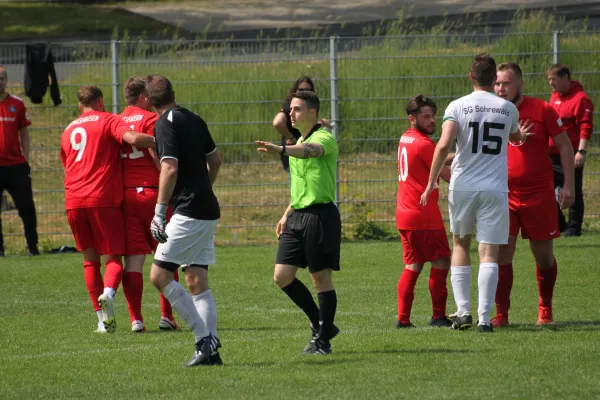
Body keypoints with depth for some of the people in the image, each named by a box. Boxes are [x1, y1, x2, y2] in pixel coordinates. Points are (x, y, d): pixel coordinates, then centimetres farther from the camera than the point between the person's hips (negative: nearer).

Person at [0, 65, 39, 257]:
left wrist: (26, 160, 6)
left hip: (16, 165, 1)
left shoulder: (17, 104, 7)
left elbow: (24, 133, 12)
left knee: (27, 207, 1)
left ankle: (32, 246, 11)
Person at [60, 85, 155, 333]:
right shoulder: (108, 120, 3)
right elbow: (132, 139, -16)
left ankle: (103, 320, 4)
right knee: (113, 258, 1)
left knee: (90, 259, 12)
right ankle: (108, 293, -30)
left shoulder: (68, 130, 21)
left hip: (73, 201, 4)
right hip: (103, 198, -4)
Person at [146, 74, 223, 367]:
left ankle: (204, 339, -11)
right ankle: (210, 351, 1)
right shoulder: (194, 119, 14)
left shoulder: (165, 124, -11)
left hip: (189, 212, -9)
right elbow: (215, 159, 24)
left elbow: (170, 168, -20)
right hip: (208, 211, 9)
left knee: (159, 275, -7)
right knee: (197, 282, 7)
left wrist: (159, 213, -19)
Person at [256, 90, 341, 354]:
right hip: (297, 217, 8)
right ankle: (320, 324, 17)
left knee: (321, 278, -3)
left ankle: (323, 340, 6)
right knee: (282, 276, 2)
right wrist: (287, 214, 22)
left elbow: (311, 151, -34)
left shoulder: (324, 139, -9)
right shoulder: (299, 142, 18)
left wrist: (281, 150, -52)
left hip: (320, 216, -8)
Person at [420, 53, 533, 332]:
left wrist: (431, 183, -9)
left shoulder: (457, 106, -3)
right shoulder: (508, 109, 4)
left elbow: (443, 145, -15)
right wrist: (521, 135, 49)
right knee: (489, 253, 0)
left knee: (460, 245, 18)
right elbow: (515, 138, 25)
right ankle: (484, 318, -8)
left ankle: (463, 311, 10)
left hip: (462, 186, 0)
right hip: (495, 189, 0)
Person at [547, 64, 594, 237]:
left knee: (573, 192, -1)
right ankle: (559, 223, 18)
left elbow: (586, 127, -18)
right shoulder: (555, 97, 14)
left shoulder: (580, 99, -12)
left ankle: (574, 227, 7)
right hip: (552, 155, 8)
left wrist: (582, 151, -23)